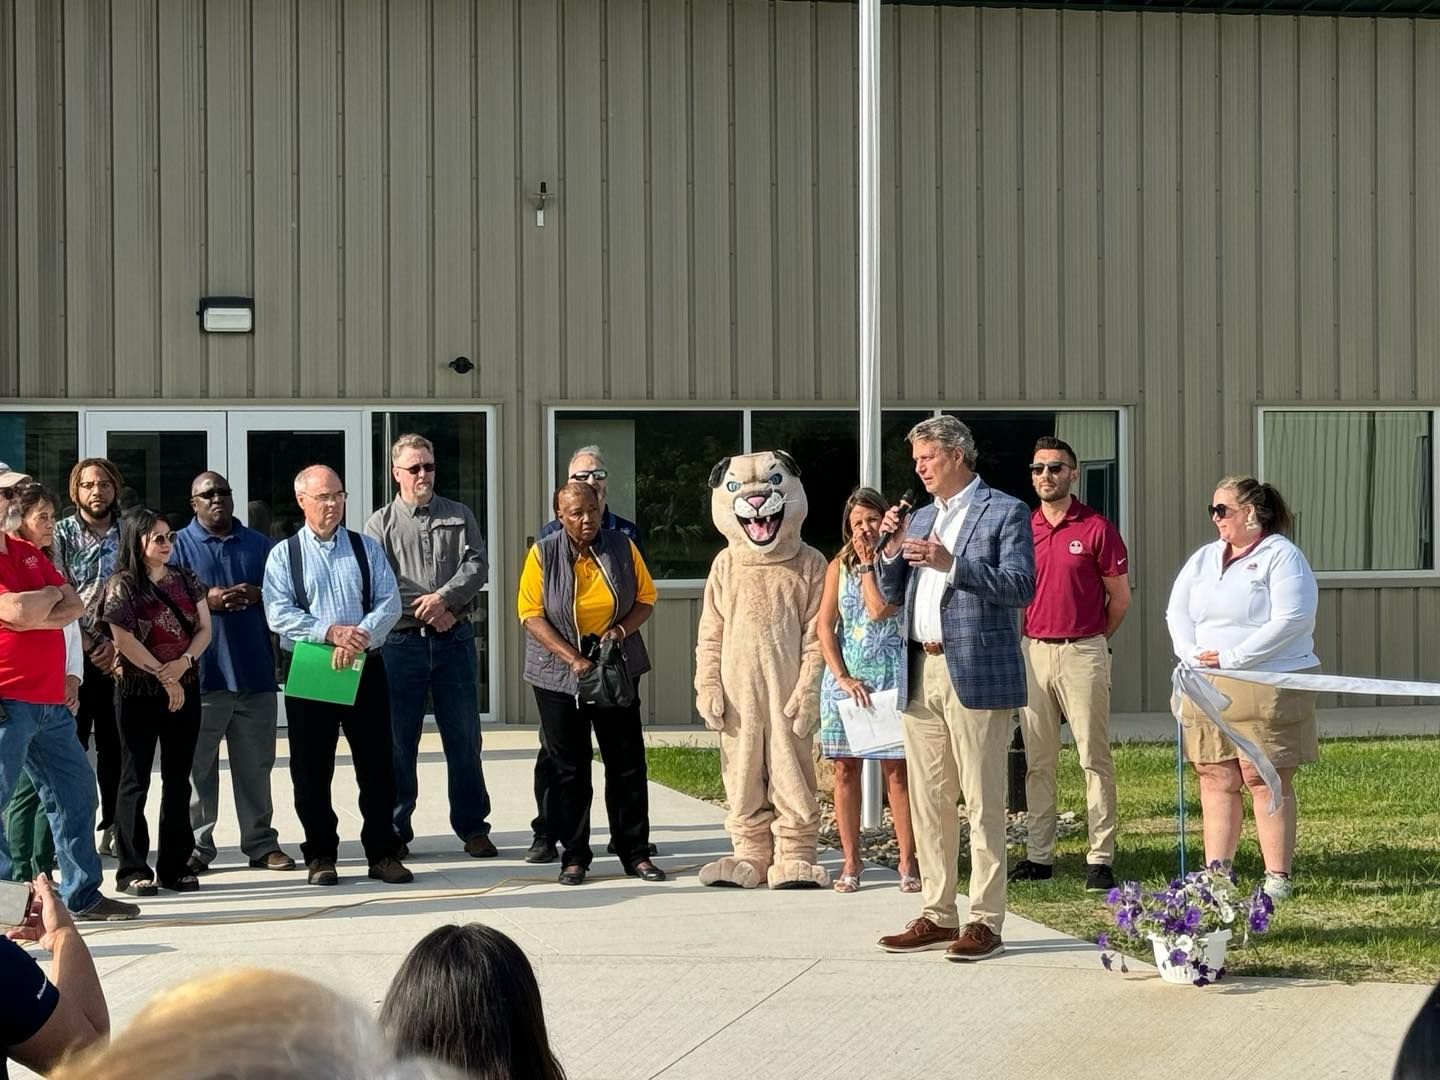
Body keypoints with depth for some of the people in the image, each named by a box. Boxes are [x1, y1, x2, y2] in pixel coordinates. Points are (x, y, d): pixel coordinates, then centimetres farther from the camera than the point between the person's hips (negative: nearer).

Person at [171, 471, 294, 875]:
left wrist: (255, 595, -7)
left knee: (256, 764, 7)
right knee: (198, 764, 0)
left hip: (255, 670, 3)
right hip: (202, 671, -3)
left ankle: (261, 843, 14)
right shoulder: (179, 545, 5)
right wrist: (207, 599, -17)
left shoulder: (258, 545, 14)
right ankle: (197, 847, 6)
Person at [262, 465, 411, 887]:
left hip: (366, 668, 1)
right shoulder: (283, 555, 3)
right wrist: (330, 633, -19)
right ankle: (320, 856, 15)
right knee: (312, 771, 5)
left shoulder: (367, 549, 9)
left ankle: (383, 853, 10)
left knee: (377, 766, 2)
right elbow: (278, 614, -8)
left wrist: (359, 638, -19)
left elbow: (390, 602, -2)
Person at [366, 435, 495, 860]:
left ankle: (473, 827, 10)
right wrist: (426, 612, -12)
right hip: (401, 644, -1)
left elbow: (476, 566, 0)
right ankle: (395, 831, 9)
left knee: (464, 737, 3)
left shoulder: (460, 516, 12)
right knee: (397, 740, 2)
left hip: (454, 640, 1)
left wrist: (444, 598, -15)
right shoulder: (380, 524, 6)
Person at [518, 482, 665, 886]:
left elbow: (645, 599, 8)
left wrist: (623, 629, -13)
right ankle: (574, 856, 11)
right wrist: (573, 659, -18)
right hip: (559, 676, -2)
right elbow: (532, 615, -9)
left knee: (627, 763, 2)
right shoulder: (543, 554, -6)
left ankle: (635, 853, 9)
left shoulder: (622, 548, 0)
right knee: (568, 769, 3)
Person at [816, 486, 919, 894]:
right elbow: (825, 627, 3)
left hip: (890, 675, -3)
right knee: (845, 769, 2)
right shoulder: (838, 568, 10)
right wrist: (843, 677, -7)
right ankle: (851, 862, 8)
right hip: (845, 677, 3)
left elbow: (879, 609, -14)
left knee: (897, 769, -3)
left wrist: (868, 564, -5)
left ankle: (907, 861, 1)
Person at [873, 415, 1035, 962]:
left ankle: (985, 921, -4)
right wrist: (893, 550, 1)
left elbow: (1022, 586, -13)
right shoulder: (922, 518, 20)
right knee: (928, 802, 9)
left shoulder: (1005, 512, -2)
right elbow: (891, 594, 19)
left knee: (982, 802, -6)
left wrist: (951, 563, -20)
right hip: (920, 674, 7)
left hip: (976, 674, -7)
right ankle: (937, 915, 15)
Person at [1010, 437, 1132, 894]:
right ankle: (1039, 855, 12)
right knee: (1038, 760, 7)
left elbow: (1120, 599, 3)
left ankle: (1101, 858, -4)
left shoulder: (1097, 529, -3)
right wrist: (1022, 641, 10)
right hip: (1032, 651, 5)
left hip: (1083, 652, -4)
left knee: (1095, 758, -4)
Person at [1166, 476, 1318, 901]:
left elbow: (1290, 621, -14)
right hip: (1207, 687, 6)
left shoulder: (1282, 556, -3)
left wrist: (1230, 657, -16)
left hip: (1268, 686, -6)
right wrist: (1192, 654, -4)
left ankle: (1277, 877, -2)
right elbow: (1177, 612, 16)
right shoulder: (1204, 559, 19)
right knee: (1216, 779, 4)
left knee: (1267, 780, -6)